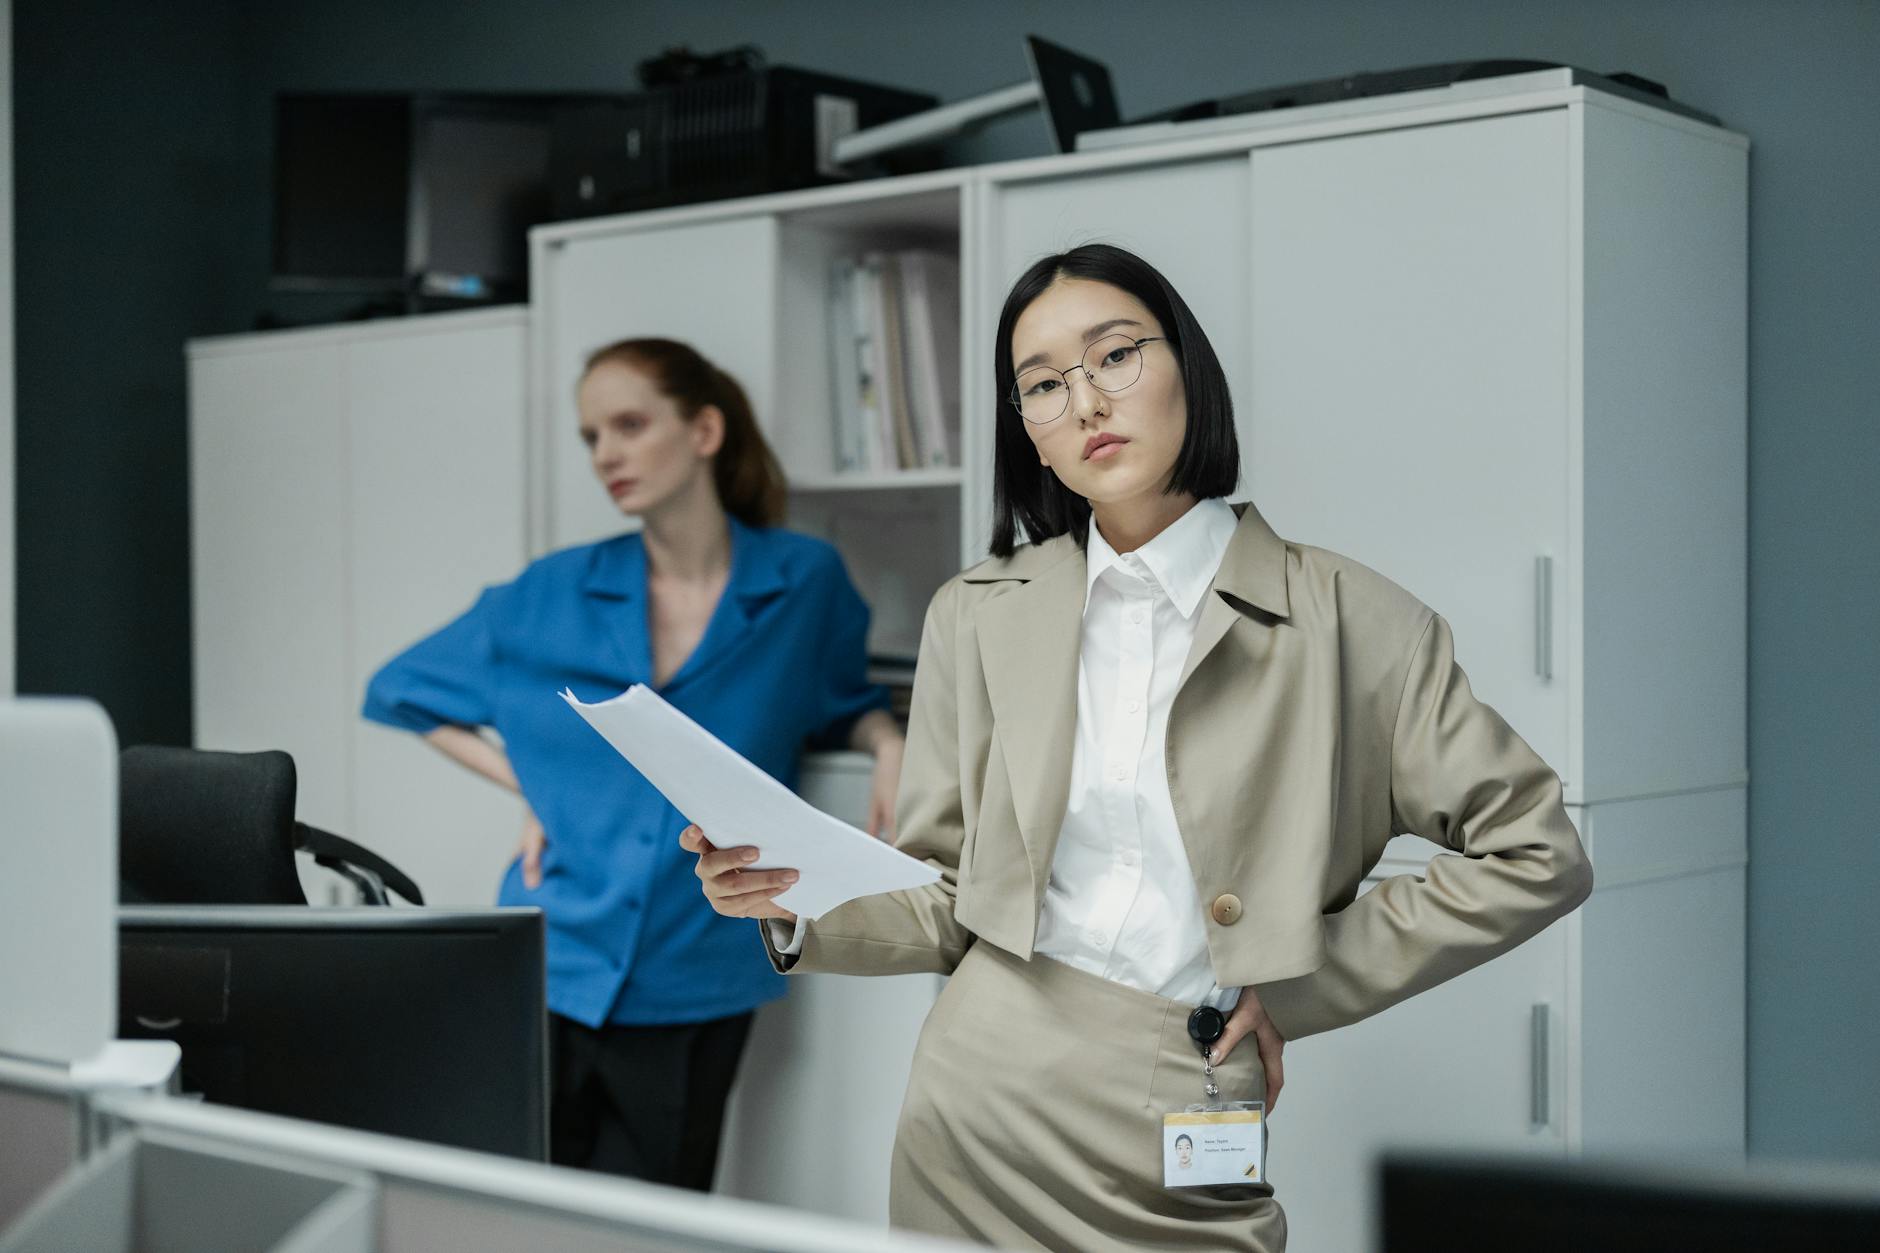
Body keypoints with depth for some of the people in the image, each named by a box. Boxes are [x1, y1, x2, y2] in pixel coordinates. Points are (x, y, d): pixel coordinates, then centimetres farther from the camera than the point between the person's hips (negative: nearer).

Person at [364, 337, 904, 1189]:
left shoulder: (804, 583, -1)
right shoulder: (554, 594, 2)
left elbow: (841, 701, 18)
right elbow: (401, 691, 13)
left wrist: (887, 743, -5)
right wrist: (528, 783, 2)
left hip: (691, 996, -1)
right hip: (549, 975, 1)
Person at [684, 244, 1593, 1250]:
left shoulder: (1345, 619, -3)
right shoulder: (980, 618, 5)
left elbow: (1537, 855, -2)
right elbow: (944, 908, 6)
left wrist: (1306, 984, -3)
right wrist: (796, 903, -12)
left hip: (1188, 1150, -2)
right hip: (984, 1102, 2)